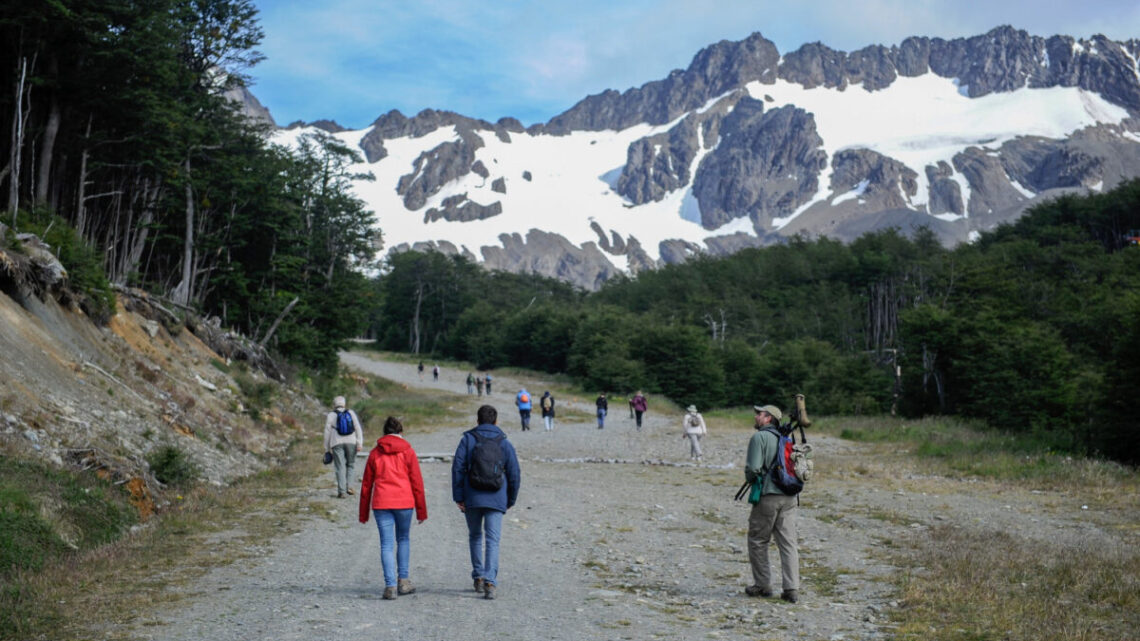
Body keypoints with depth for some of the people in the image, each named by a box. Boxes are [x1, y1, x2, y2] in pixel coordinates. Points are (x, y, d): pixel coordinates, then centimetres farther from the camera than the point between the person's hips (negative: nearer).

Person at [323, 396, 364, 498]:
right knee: (350, 464, 17)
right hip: (351, 442, 1)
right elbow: (358, 428, 1)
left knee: (340, 467, -2)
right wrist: (360, 443, 0)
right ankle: (349, 486, 4)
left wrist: (327, 448, 10)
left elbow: (327, 432, 4)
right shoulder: (351, 413, 8)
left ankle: (341, 491, -9)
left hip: (337, 443, -1)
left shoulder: (330, 415, 4)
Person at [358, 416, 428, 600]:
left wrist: (363, 514, 16)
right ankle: (403, 581, 16)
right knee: (403, 539, 18)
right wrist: (421, 511, 5)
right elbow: (417, 483, 0)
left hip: (381, 504, 1)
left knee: (386, 544, 3)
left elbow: (366, 484, 9)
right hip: (404, 502, -1)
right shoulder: (407, 452, 1)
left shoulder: (375, 453, 7)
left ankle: (390, 585, -3)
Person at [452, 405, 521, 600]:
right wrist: (511, 500, 16)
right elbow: (515, 474, 5)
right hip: (496, 500, 0)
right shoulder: (505, 443, 6)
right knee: (492, 541, -2)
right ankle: (490, 581, -15)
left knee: (475, 537, 19)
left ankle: (478, 577, 19)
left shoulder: (467, 439, 3)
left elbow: (457, 468, -5)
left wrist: (458, 496, -2)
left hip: (472, 498, 0)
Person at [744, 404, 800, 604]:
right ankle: (791, 588, 1)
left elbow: (753, 468, -15)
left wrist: (749, 478, 6)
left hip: (767, 496, -6)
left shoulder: (760, 437, -7)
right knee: (788, 543, 4)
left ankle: (762, 585, 12)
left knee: (757, 541, 8)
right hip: (789, 497, 6)